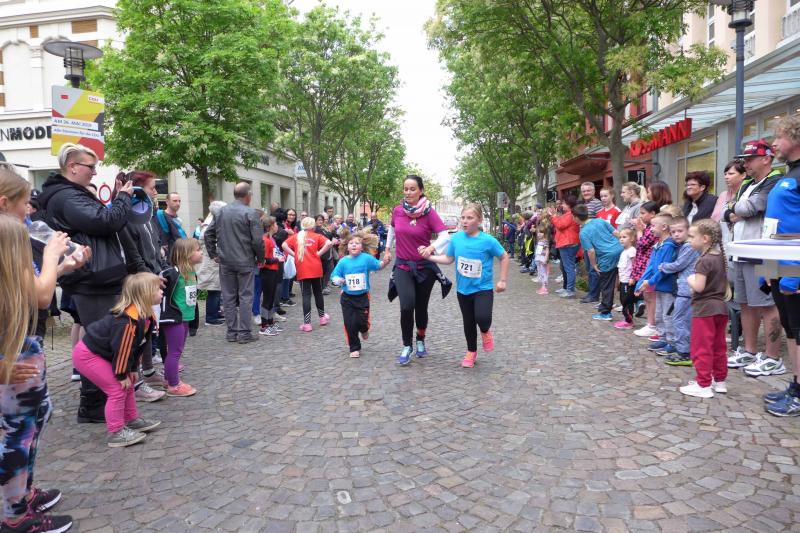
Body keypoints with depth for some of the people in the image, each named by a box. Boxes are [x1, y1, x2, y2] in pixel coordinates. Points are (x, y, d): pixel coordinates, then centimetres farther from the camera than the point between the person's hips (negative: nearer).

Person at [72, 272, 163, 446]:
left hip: (102, 353, 10)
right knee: (117, 389, -10)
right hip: (87, 355, -10)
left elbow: (139, 345, 8)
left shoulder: (147, 316, -1)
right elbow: (121, 348, -27)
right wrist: (122, 375, -16)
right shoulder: (128, 320, -33)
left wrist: (132, 369, 11)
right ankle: (116, 434, 0)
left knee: (127, 385, 15)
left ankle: (133, 421, 30)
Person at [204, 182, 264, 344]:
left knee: (228, 297, 11)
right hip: (245, 262, -5)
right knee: (245, 297, 3)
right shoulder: (251, 213, -12)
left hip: (225, 262, 5)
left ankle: (231, 332, 16)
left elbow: (208, 234, 10)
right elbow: (258, 240, -15)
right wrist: (260, 258, -1)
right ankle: (244, 333, 5)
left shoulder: (221, 212, 7)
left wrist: (213, 254, 15)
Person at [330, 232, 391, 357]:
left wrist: (385, 262, -25)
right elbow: (334, 275, -1)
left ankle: (364, 330, 38)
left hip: (362, 296, -1)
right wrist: (338, 280, -22)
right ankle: (354, 348, 20)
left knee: (362, 321, -2)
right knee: (350, 324, 2)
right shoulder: (343, 261, -6)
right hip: (347, 298, 1)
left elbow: (378, 266, -5)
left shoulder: (366, 258, -8)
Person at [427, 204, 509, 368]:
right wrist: (428, 256, -5)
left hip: (483, 288, -4)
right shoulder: (456, 238, -5)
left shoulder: (488, 240, -15)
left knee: (482, 318, -23)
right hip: (463, 289, 4)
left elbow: (504, 257, -3)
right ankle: (471, 352, 38)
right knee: (468, 322, 15)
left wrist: (502, 280, -3)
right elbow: (448, 259, 5)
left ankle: (486, 331, 15)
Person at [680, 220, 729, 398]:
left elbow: (698, 286, -25)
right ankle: (720, 381, 26)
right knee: (719, 347, 16)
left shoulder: (704, 261, -18)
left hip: (704, 309, -9)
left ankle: (703, 385, 1)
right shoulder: (720, 258, 10)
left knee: (701, 349, -3)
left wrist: (690, 280, -7)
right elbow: (725, 287, 16)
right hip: (720, 308, 9)